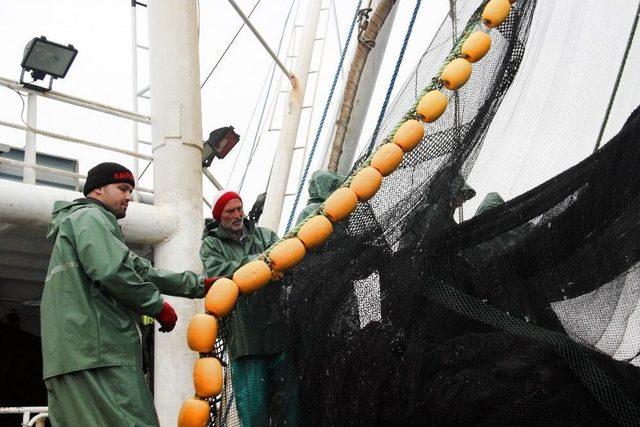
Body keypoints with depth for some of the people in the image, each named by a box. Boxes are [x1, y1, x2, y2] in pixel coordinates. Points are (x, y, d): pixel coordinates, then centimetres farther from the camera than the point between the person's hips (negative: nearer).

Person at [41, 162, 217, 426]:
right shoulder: (89, 217, 1)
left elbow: (141, 270, 28)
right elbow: (112, 272, -16)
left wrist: (201, 285, 23)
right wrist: (158, 306, -3)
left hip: (74, 354, 10)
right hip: (95, 350, -10)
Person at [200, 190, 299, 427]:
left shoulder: (264, 235, 16)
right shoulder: (211, 245, 9)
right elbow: (219, 273, -10)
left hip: (277, 326, 3)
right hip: (243, 334, -3)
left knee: (287, 391, 6)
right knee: (253, 404, -3)